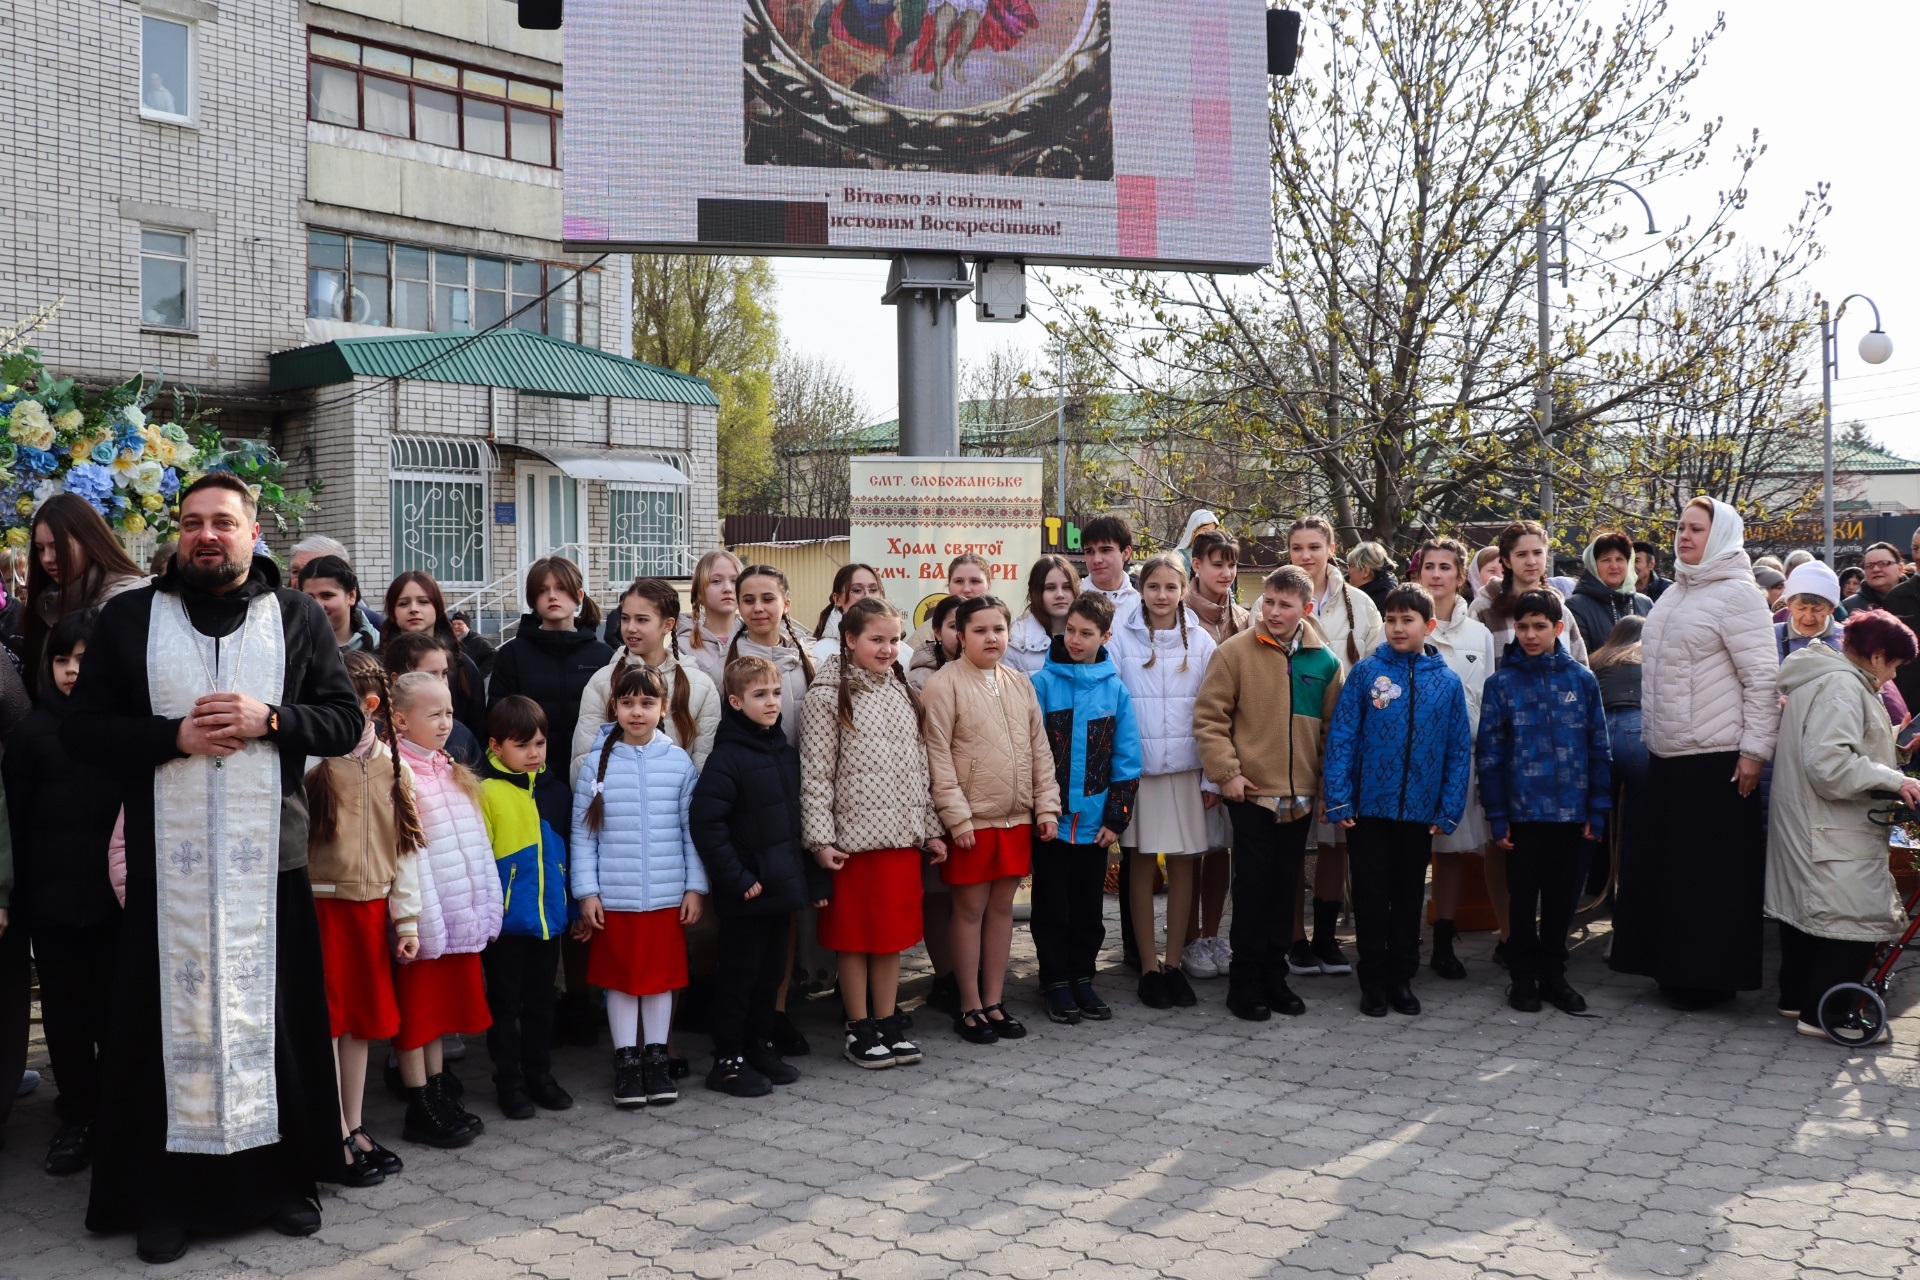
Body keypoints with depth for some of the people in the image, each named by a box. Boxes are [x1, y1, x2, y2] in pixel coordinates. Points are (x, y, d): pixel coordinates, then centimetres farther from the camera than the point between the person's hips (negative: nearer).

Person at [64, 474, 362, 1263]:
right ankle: (168, 1197, 16)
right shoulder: (128, 619, 8)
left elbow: (347, 720, 4)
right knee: (171, 1020, 3)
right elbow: (80, 730, 2)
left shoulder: (298, 618, 8)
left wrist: (269, 718, -13)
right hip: (168, 864, 0)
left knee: (273, 1015, 6)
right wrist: (175, 735, -13)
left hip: (269, 862, 0)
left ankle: (282, 1177, 20)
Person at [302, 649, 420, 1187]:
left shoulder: (391, 766, 5)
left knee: (362, 1019, 12)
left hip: (370, 905, 5)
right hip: (321, 902, -4)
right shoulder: (309, 760, -9)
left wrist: (408, 918, 9)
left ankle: (357, 1130, 23)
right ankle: (338, 1141, 8)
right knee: (327, 1020, 0)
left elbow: (405, 846, 9)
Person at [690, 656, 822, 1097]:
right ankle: (728, 1060, 14)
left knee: (771, 970, 16)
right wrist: (737, 879, -19)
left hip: (782, 888, 7)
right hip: (746, 894, -7)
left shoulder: (786, 753, 9)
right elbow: (704, 822, -21)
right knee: (738, 974, 3)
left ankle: (760, 1046, 30)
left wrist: (814, 878, 13)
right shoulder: (727, 757, -15)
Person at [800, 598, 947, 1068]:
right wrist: (820, 839, -14)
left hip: (902, 835, 5)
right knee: (855, 936, 4)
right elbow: (815, 773, -9)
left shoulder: (903, 691, 12)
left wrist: (931, 829, 13)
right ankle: (859, 1030, 14)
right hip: (854, 835, -5)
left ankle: (889, 1024, 21)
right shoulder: (827, 695, -6)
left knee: (893, 932, 11)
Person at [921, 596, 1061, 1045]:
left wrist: (1047, 806, 6)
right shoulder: (945, 684, -8)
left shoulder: (1019, 683, 9)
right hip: (971, 820, -5)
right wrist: (956, 817, -15)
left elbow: (1039, 749, 12)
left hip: (1017, 818, 5)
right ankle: (969, 1007, 14)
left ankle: (993, 1001, 22)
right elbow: (938, 755, -12)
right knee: (970, 909, 3)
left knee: (1002, 907, 11)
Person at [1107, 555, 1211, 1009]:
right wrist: (1110, 770, -6)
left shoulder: (1201, 642, 4)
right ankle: (1149, 966, 12)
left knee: (1183, 864, 5)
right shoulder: (1121, 639, -1)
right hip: (1136, 766, -1)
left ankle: (1174, 962, 16)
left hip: (1186, 767, 1)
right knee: (1142, 865, 4)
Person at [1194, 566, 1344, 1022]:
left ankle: (1275, 976, 24)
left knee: (1285, 887, 12)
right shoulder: (1235, 651, -7)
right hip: (1251, 793, -4)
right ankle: (1245, 982, 11)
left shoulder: (1323, 661, 5)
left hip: (1300, 796, 4)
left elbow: (1332, 728, 12)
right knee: (1253, 886, 1)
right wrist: (1226, 771, -13)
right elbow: (1208, 717, -8)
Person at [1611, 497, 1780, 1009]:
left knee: (1712, 869, 0)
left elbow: (1763, 679, -13)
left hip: (1717, 758, -8)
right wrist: (1649, 733, 17)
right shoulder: (1674, 594, 14)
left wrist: (1754, 750, -16)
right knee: (1663, 863, 12)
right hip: (1666, 755, 8)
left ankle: (1712, 976, 11)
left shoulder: (1736, 594, -9)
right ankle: (1674, 966, 23)